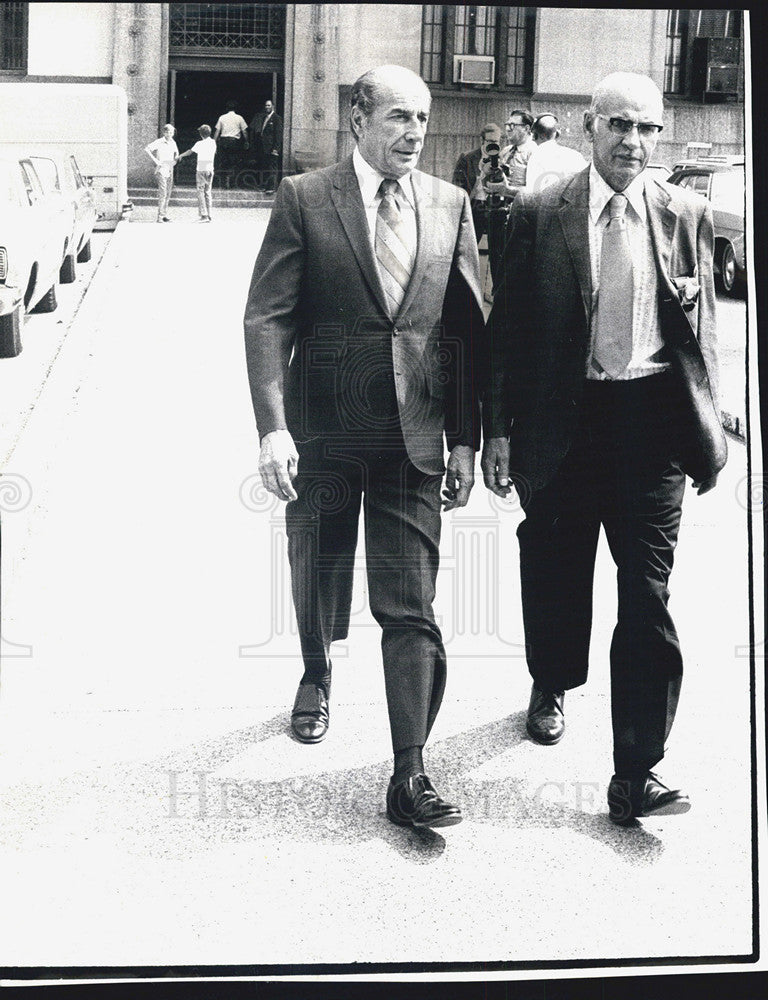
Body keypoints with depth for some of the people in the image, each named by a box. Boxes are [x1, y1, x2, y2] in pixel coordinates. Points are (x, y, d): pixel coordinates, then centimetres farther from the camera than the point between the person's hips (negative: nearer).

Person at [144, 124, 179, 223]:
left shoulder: (172, 143, 10)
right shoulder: (159, 142, -11)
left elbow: (176, 152, 31)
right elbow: (146, 149, -20)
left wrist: (175, 160, 13)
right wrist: (155, 160, -21)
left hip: (170, 170, 7)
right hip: (161, 169, -7)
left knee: (168, 193, 10)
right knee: (162, 193, -14)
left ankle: (164, 215, 18)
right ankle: (160, 216, -15)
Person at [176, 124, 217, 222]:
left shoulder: (200, 143, -10)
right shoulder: (213, 142, 6)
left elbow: (190, 151, -1)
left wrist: (181, 155, 15)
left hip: (201, 170, -5)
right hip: (210, 169, 5)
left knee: (201, 192, -3)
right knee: (208, 192, 10)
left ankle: (204, 215, -12)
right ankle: (208, 215, 8)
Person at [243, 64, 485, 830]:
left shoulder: (450, 205, 5)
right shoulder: (303, 199, -2)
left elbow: (467, 327, 7)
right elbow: (267, 318, -7)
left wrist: (466, 438, 3)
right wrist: (273, 428, -17)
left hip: (414, 435, 1)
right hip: (323, 429, -1)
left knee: (411, 610, -3)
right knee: (317, 578, 18)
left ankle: (409, 776, 1)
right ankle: (316, 678, 48)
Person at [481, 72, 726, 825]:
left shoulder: (686, 217, 5)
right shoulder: (538, 215, 0)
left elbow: (702, 331, 11)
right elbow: (508, 330, 1)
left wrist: (707, 427, 9)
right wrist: (499, 430, -1)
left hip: (651, 423, 0)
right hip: (563, 420, 0)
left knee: (647, 597, -4)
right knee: (554, 576, 15)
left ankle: (635, 775, 2)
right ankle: (551, 686, 45)